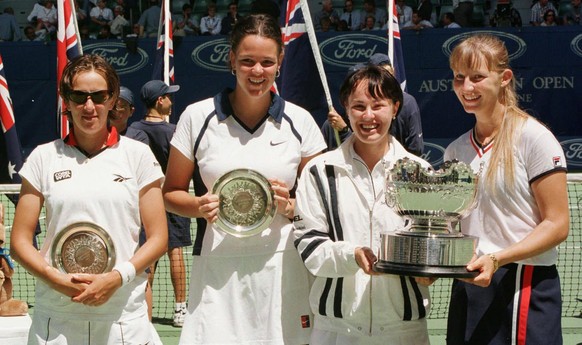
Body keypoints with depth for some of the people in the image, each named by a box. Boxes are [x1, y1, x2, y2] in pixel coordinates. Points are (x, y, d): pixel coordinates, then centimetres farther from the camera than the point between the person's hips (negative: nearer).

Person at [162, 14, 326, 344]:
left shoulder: (300, 121, 4)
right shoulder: (197, 117, 2)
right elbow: (172, 193, 8)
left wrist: (290, 206, -10)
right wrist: (199, 206, -12)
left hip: (282, 266, 1)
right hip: (217, 270, -1)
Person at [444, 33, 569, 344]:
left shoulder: (534, 138, -6)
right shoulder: (455, 151, 12)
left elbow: (557, 224, -10)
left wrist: (496, 259, -21)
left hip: (524, 287, -5)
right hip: (467, 289, 6)